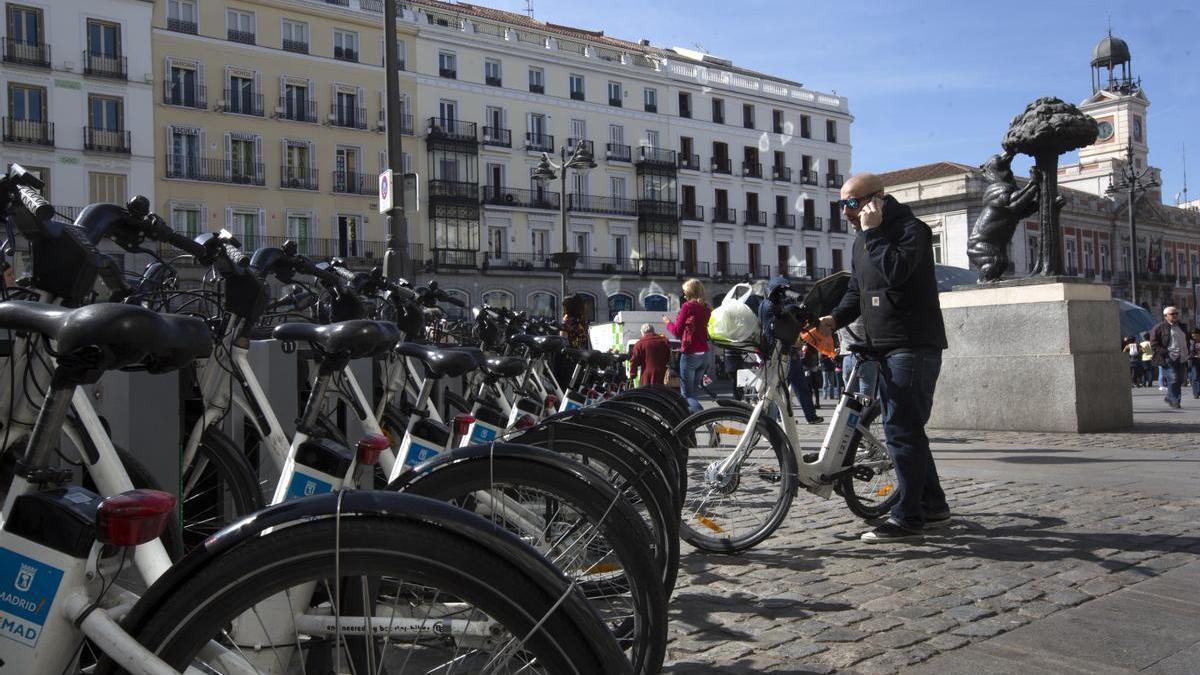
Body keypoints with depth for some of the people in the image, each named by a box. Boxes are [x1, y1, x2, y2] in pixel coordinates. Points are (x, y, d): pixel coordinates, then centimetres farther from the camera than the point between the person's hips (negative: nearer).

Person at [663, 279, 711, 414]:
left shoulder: (687, 306, -11)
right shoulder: (706, 308, 8)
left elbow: (677, 332, -8)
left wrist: (668, 322, 12)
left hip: (690, 354, -7)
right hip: (704, 354, 7)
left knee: (687, 394, -3)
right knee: (694, 391, 17)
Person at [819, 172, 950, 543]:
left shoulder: (910, 229, -10)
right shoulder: (863, 240, 17)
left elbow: (895, 272, -27)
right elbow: (857, 289, 20)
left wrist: (872, 232, -18)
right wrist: (835, 318, 3)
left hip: (913, 345, -9)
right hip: (885, 346, 10)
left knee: (901, 430, -10)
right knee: (905, 429, 15)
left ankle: (907, 518, -4)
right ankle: (932, 504, 27)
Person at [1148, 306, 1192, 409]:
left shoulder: (1182, 327, 19)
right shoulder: (1159, 327, -3)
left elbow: (1187, 340, 31)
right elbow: (1154, 343, -6)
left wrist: (1188, 351, 15)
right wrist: (1164, 353, -15)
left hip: (1181, 358, 7)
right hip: (1168, 359, -7)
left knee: (1180, 380, 7)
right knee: (1173, 379, -12)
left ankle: (1169, 398, 24)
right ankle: (1174, 401, -7)